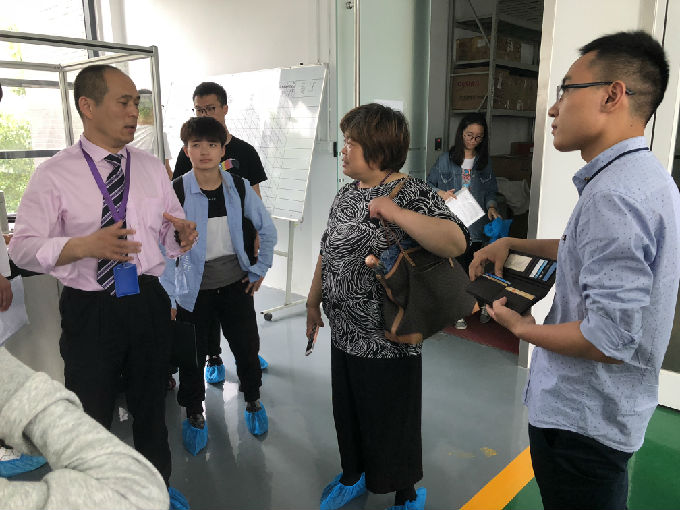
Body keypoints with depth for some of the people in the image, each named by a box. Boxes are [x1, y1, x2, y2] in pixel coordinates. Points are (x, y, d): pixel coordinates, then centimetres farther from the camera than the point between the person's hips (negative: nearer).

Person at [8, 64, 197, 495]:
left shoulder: (153, 168, 6)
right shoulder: (54, 174, -5)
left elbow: (170, 232, 8)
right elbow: (23, 247, -10)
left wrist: (182, 235, -16)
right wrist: (85, 245, -27)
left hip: (149, 304, 3)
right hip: (89, 310, -3)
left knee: (152, 409, 20)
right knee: (90, 417, 13)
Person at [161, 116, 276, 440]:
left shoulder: (239, 187, -4)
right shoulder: (176, 192, -12)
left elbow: (267, 229, 8)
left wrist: (260, 269, 6)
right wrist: (168, 297, -12)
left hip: (236, 283, 2)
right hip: (195, 289, -2)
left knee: (247, 346, 11)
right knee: (193, 355, 9)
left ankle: (253, 401, 37)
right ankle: (194, 413, 34)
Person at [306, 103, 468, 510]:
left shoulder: (413, 195, -17)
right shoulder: (348, 193, 6)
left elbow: (456, 243, -33)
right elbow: (328, 250, 15)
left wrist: (393, 212, -36)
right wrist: (314, 300, 18)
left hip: (389, 342, -7)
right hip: (344, 334, 7)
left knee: (391, 424, 13)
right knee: (348, 414, 23)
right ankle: (354, 476, 50)